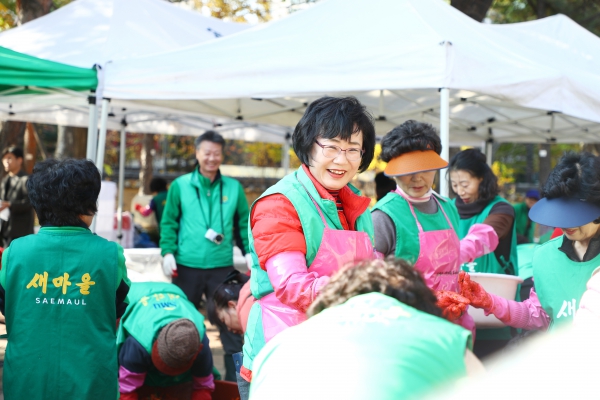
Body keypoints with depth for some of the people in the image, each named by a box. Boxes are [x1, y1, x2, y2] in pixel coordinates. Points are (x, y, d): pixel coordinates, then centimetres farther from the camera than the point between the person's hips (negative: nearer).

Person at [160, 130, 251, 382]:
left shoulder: (233, 188, 5)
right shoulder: (180, 185, 2)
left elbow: (243, 223, 8)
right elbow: (169, 222, 2)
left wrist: (250, 253, -1)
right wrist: (168, 252, -9)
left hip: (222, 266, 0)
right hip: (187, 266, 0)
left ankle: (235, 375, 13)